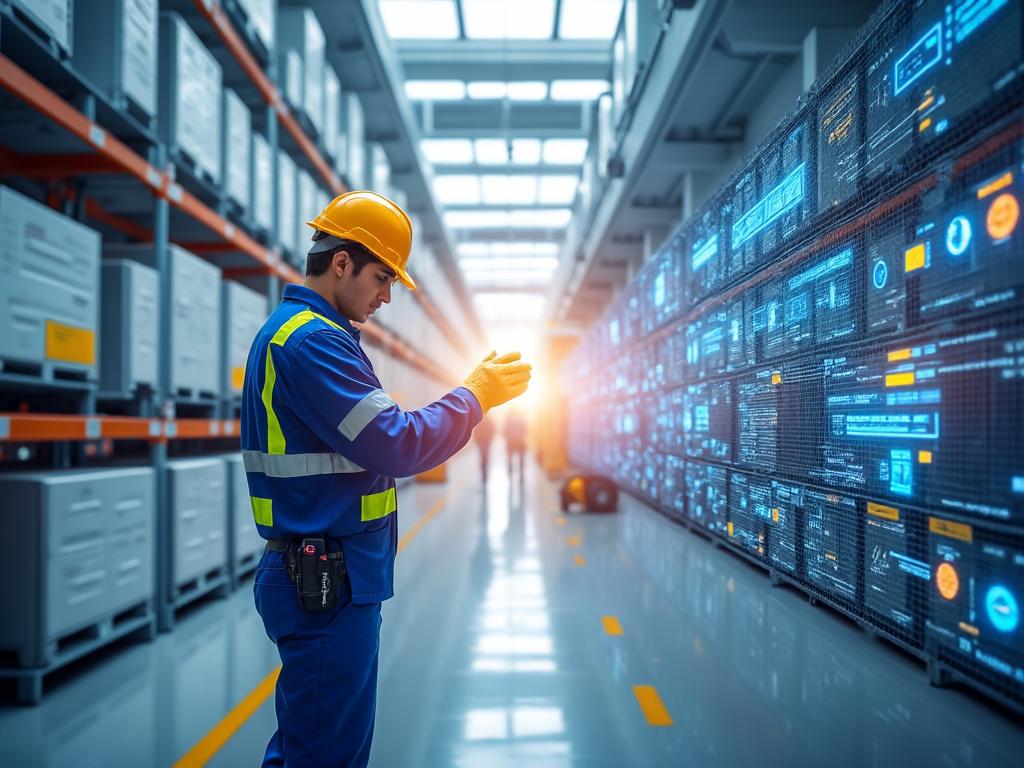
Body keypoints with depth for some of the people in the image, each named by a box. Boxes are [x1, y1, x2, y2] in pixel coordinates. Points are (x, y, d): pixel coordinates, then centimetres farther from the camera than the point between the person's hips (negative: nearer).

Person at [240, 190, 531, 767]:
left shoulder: (289, 331, 15)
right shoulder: (313, 340, -18)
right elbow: (398, 448, -23)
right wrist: (476, 395, -11)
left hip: (316, 580, 11)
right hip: (330, 586, -11)